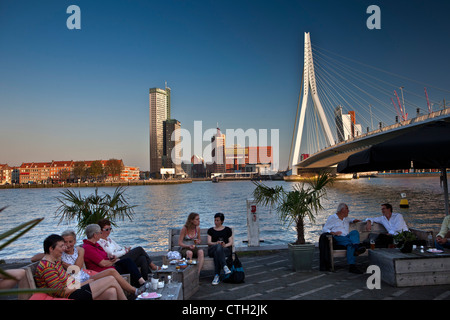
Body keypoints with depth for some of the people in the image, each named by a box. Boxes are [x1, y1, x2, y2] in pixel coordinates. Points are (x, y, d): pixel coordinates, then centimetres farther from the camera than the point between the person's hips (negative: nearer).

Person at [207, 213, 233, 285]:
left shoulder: (227, 230, 17)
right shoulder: (210, 230, 19)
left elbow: (231, 242, 8)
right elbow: (209, 242, 6)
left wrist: (225, 245, -16)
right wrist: (216, 243, -17)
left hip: (225, 250, -1)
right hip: (212, 250, 1)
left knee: (217, 252, -38)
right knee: (218, 246, -37)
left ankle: (217, 276, -43)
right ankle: (224, 266, -50)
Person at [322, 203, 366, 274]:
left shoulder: (346, 218, 31)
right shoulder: (332, 218, 14)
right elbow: (324, 229, 7)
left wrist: (353, 221, 25)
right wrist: (333, 233, -14)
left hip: (347, 237, 4)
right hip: (338, 239, -4)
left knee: (354, 232, -28)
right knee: (350, 242, -35)